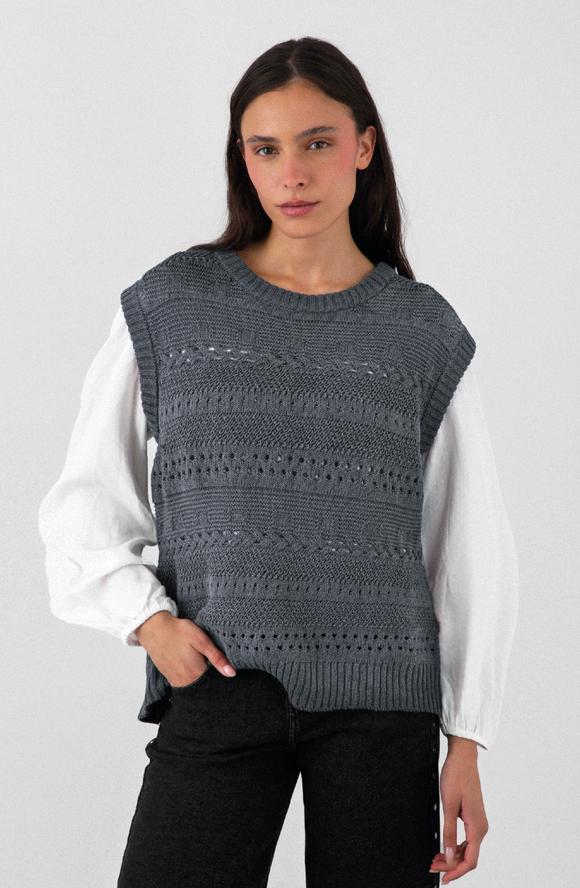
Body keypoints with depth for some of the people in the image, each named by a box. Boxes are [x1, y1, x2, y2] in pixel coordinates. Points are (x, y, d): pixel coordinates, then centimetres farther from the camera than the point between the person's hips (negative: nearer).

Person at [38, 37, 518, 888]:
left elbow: (473, 552, 9)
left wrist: (468, 744, 5)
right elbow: (84, 502, 10)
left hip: (384, 699, 1)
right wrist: (147, 618, -6)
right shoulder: (170, 306, 6)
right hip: (218, 688, 0)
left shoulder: (424, 332, 8)